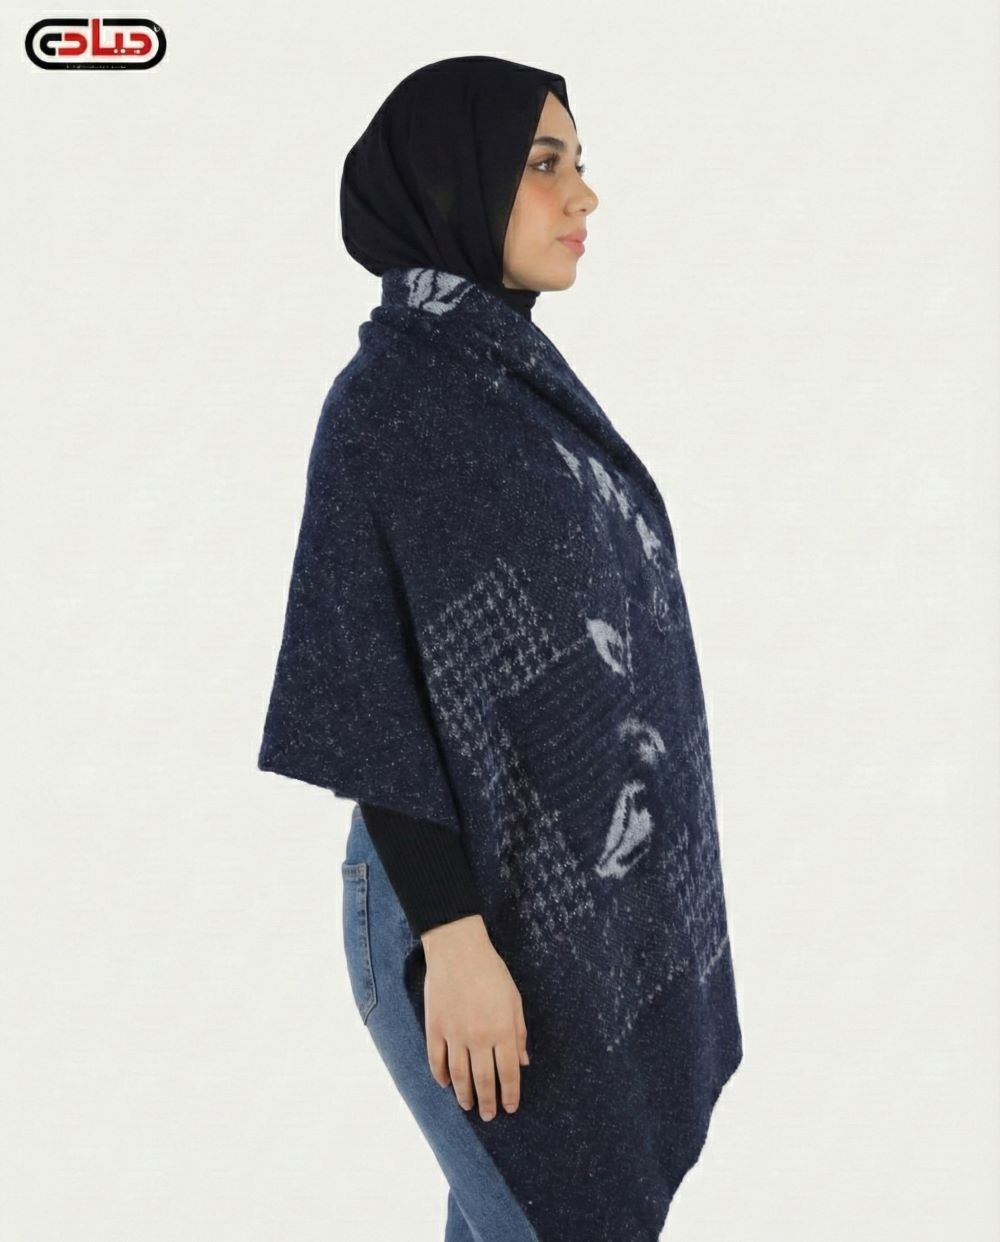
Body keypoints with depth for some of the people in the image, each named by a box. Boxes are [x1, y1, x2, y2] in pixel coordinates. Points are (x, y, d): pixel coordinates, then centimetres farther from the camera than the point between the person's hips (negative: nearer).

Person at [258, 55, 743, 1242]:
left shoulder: (523, 371, 8)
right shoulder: (382, 399, -17)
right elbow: (372, 691, -18)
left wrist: (639, 859, 18)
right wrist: (455, 942, -20)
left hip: (590, 866, 8)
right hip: (482, 883, -8)